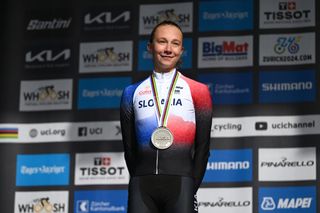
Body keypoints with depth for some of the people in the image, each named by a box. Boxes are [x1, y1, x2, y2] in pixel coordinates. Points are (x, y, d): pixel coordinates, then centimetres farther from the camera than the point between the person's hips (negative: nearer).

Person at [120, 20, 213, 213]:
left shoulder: (197, 91, 7)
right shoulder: (132, 93, 13)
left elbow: (203, 146, 6)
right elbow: (129, 146, 15)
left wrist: (191, 187, 1)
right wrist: (141, 182, 8)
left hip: (180, 182, -2)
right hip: (142, 184, 2)